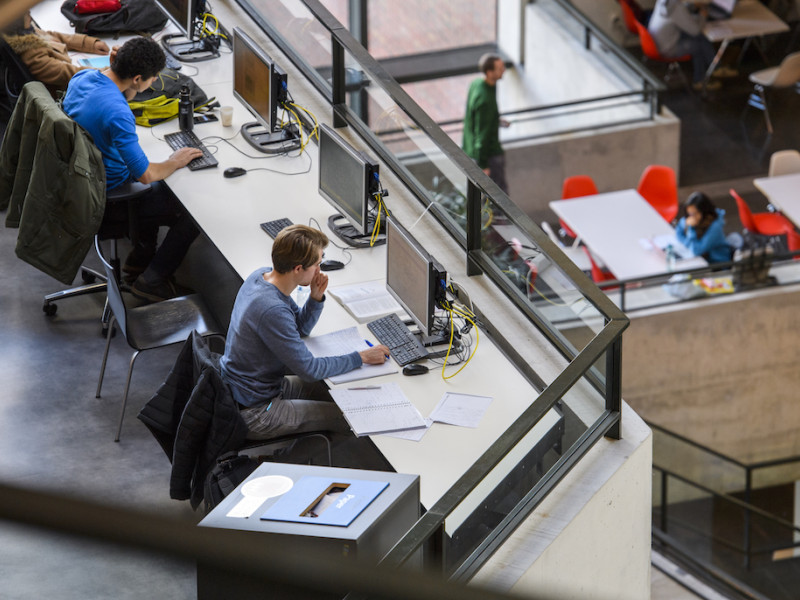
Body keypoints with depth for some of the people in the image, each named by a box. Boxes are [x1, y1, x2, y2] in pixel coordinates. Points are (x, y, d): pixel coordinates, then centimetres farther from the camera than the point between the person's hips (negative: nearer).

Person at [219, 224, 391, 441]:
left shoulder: (262, 276, -4)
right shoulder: (272, 311, -34)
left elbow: (301, 328, 10)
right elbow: (308, 369, -25)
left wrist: (316, 298, -9)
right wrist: (361, 358, -16)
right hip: (252, 412, -10)